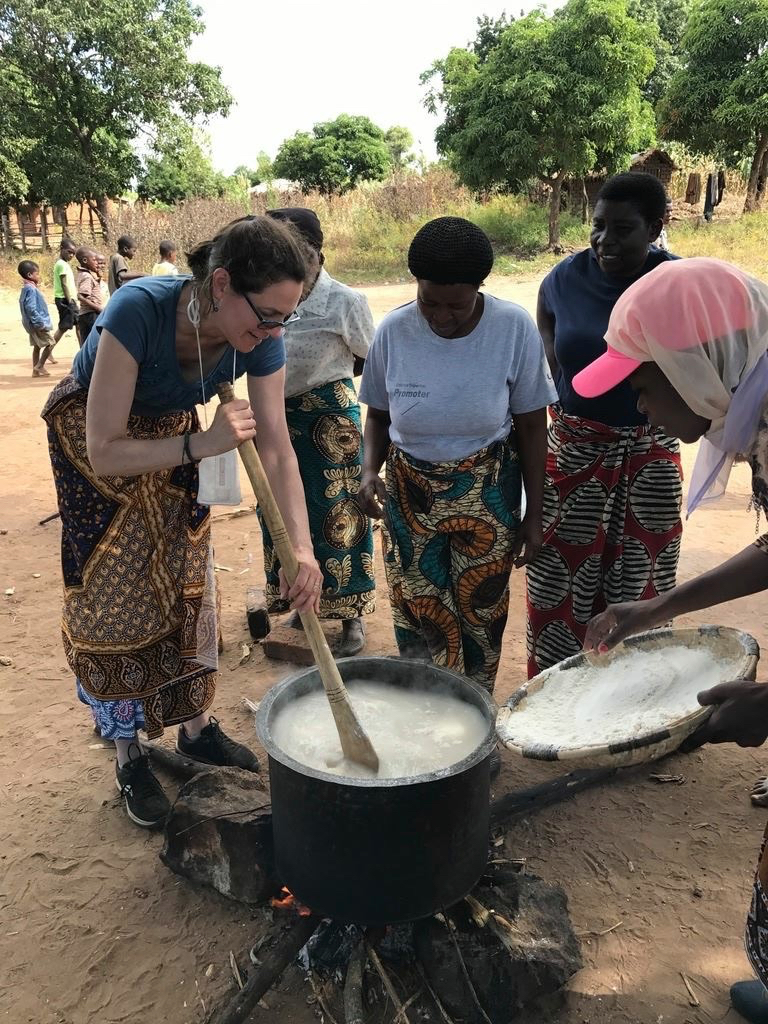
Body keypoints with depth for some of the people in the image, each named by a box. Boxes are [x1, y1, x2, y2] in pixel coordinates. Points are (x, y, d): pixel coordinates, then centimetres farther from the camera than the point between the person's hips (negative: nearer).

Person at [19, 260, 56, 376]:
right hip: (37, 324, -10)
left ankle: (36, 370, 18)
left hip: (34, 324, 10)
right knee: (50, 342, -5)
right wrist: (40, 323, -23)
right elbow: (31, 308, -24)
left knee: (37, 346, 14)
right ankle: (39, 366, -2)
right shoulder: (31, 289, -18)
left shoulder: (29, 287, 13)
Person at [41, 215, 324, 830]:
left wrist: (302, 548, -30)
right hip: (92, 439, -4)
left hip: (171, 438, 5)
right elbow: (105, 454, -35)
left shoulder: (260, 341, -25)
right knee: (115, 597, 2)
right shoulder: (139, 310, -39)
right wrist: (202, 444, -44)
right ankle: (129, 757, 19)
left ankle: (197, 728, 29)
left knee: (190, 583, 10)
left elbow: (279, 451, -21)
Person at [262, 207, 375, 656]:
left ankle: (352, 614, 15)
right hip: (281, 418, 5)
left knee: (335, 513, 1)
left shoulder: (345, 302, -12)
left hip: (330, 418, -5)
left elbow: (372, 358, 1)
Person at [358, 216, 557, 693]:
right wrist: (370, 468, -15)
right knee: (418, 618, 4)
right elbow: (379, 414, 4)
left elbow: (532, 426, -6)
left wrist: (534, 515, -3)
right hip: (410, 492, 1)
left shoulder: (515, 328, -13)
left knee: (481, 615, 8)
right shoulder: (394, 330, -10)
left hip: (487, 493, -1)